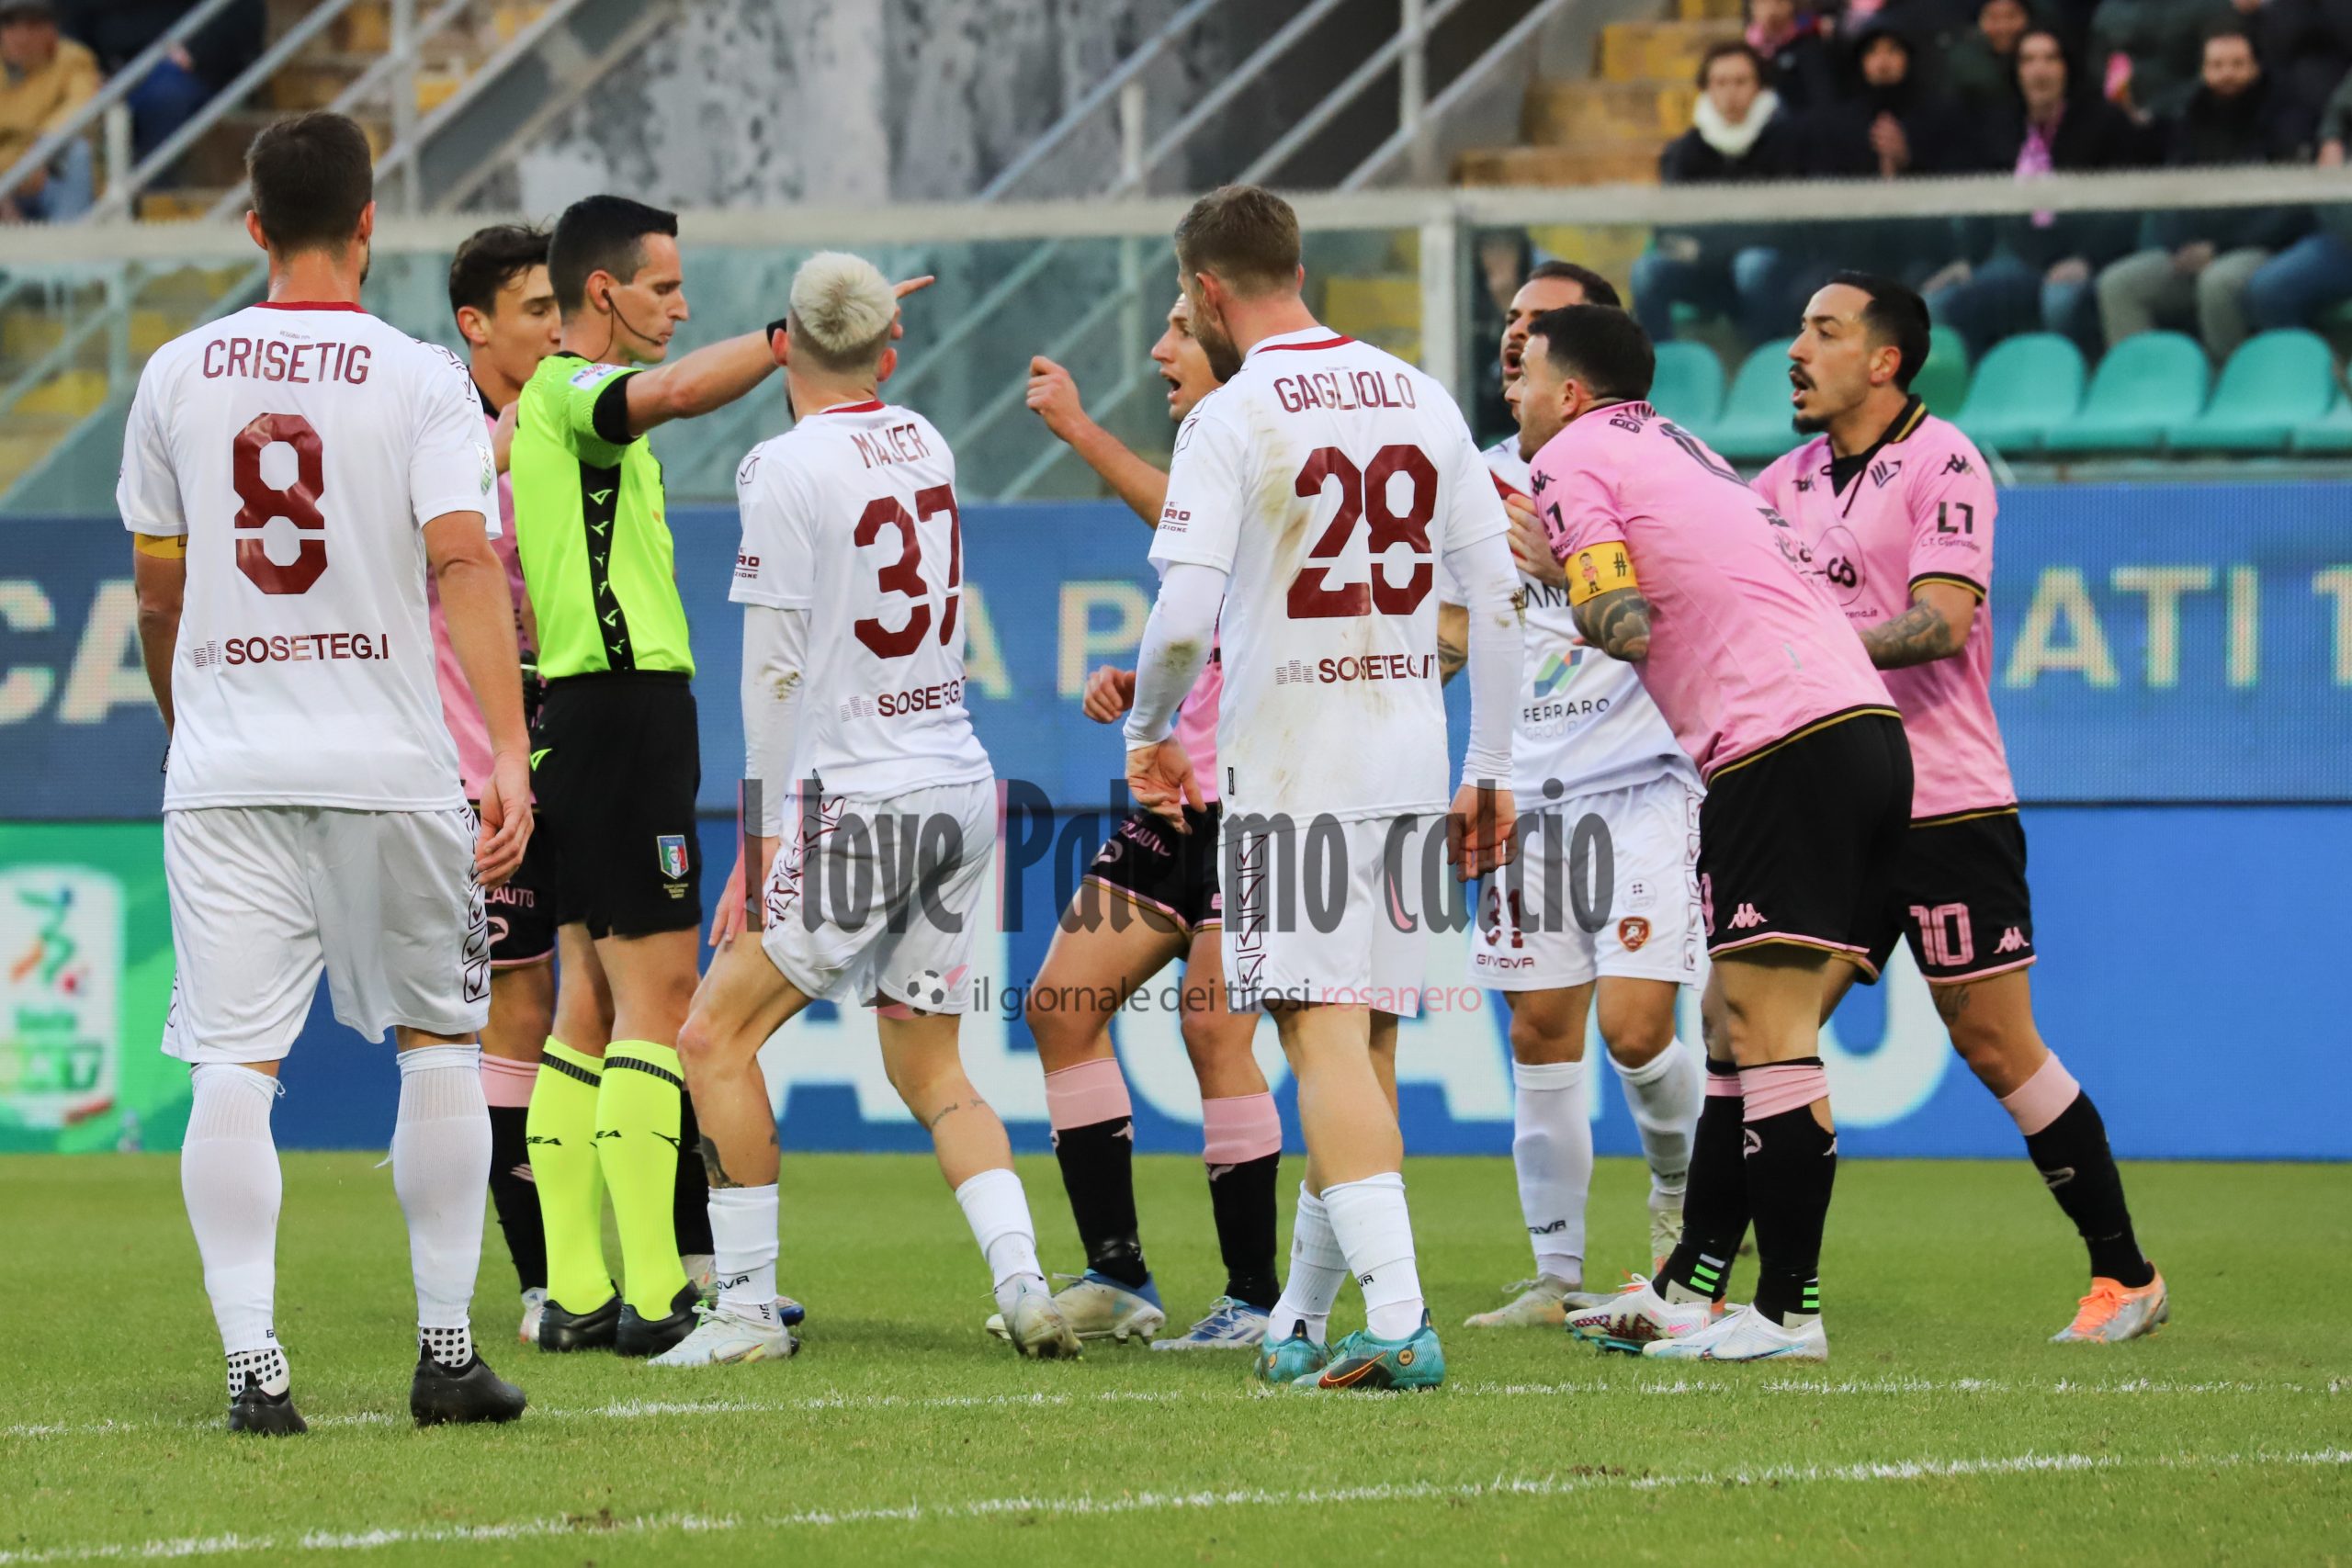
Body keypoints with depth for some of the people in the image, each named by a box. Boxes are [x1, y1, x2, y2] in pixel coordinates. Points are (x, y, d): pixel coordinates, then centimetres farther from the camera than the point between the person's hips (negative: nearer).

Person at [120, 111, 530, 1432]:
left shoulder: (178, 375, 6)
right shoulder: (420, 380, -3)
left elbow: (158, 592, 13)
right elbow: (464, 567, -15)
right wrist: (510, 756, -19)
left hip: (222, 771, 2)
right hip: (389, 764, -2)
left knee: (233, 1065, -1)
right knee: (439, 1040, 13)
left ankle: (253, 1360, -10)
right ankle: (447, 1352, 12)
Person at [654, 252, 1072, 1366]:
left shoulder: (787, 468, -10)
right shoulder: (923, 447, 8)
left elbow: (775, 667, -11)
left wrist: (764, 829, -8)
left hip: (858, 803, -7)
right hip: (962, 788, 7)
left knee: (718, 1036, 2)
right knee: (930, 1069, 15)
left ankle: (747, 1307, -1)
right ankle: (1024, 1284, -1)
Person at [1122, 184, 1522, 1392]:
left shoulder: (1232, 418, -8)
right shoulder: (1419, 398, 10)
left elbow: (1184, 619, -17)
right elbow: (1499, 599, 10)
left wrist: (1147, 732, 2)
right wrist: (1490, 773, 16)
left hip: (1291, 769, -6)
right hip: (1409, 764, 6)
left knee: (1326, 1037, -10)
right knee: (1366, 1044, 11)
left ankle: (1399, 1323, -22)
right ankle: (1301, 1324, 20)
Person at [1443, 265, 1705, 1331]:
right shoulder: (1487, 476, 12)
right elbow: (1455, 627, 21)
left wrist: (1569, 568, -26)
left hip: (1641, 781, -5)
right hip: (1531, 790, 5)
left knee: (1634, 1025, -13)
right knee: (1541, 1033, 1)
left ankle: (1681, 1184, 18)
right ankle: (1556, 1277, 7)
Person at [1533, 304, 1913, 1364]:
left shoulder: (1570, 458, 0)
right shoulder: (1670, 448, 28)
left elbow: (1625, 627, -11)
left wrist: (1557, 575, 8)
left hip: (1781, 744, -9)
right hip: (1864, 728, 9)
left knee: (1768, 1036, -8)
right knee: (1735, 1030, 13)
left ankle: (1789, 1315, -8)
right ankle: (1690, 1292, 16)